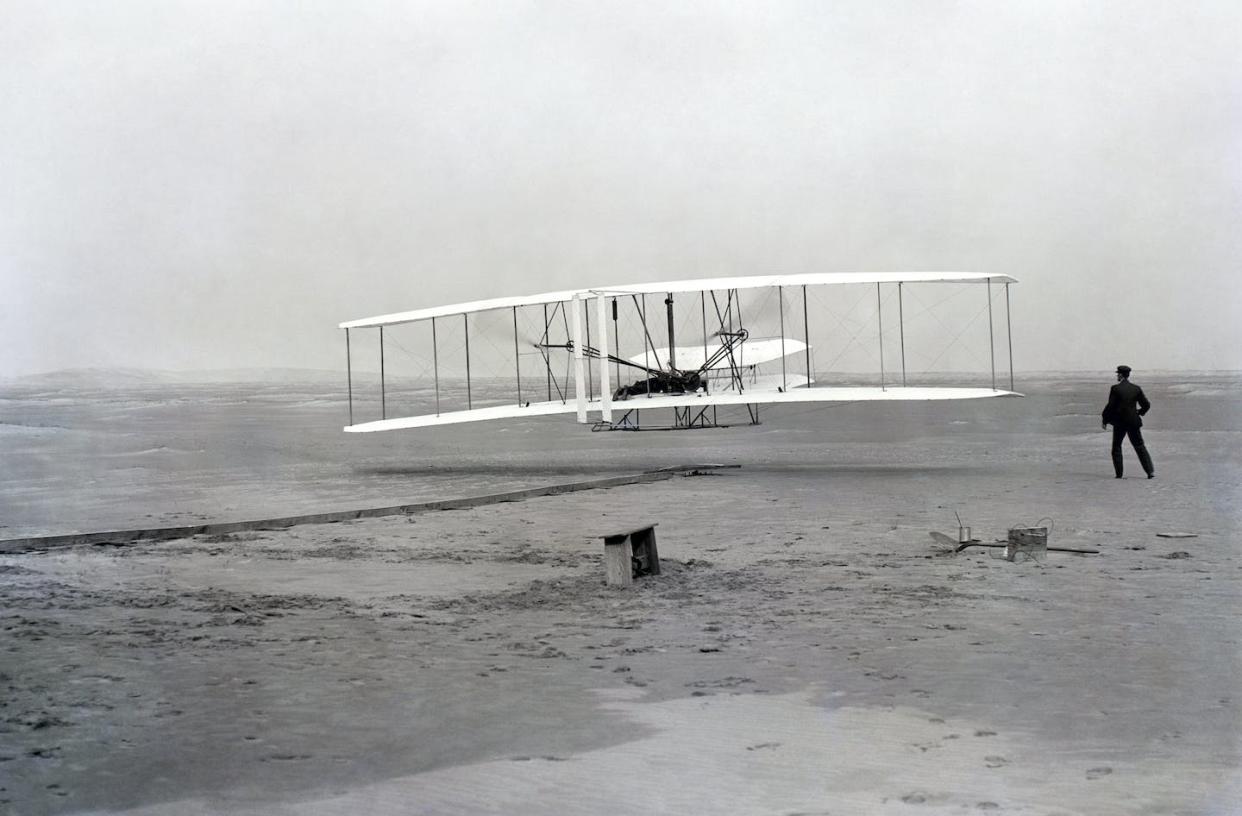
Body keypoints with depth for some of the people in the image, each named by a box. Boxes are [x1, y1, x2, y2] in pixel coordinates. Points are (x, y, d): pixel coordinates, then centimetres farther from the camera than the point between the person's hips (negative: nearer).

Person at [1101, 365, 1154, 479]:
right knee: (1140, 447, 9)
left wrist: (1104, 419, 0)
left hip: (1119, 422, -3)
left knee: (1116, 447, 11)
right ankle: (1150, 472, 1)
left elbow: (1110, 406, -12)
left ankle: (1119, 473, 7)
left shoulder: (1115, 389, -10)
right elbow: (1146, 405, 4)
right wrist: (1139, 413, 23)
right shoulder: (1136, 389, 2)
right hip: (1133, 422, 3)